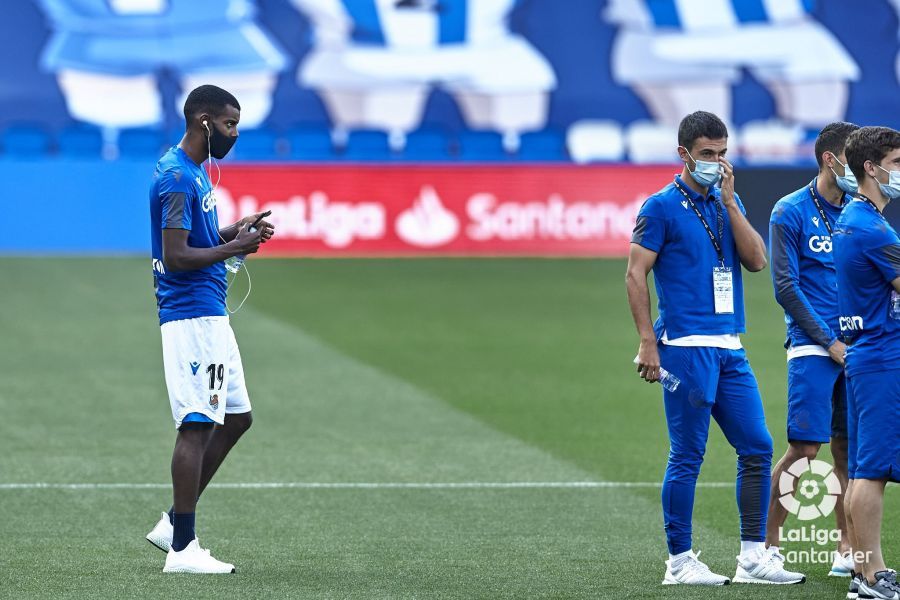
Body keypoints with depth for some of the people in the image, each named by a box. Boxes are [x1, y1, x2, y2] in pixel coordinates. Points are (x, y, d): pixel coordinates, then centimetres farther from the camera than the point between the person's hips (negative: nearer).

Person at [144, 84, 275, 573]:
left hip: (210, 316, 11)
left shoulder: (193, 172, 15)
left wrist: (235, 230, 11)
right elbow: (176, 256, -22)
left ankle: (173, 525, 19)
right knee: (197, 427, -8)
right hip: (191, 316, -11)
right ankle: (182, 549, -5)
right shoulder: (178, 177, -17)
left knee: (236, 418, 15)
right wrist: (235, 248, -15)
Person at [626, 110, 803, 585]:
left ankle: (753, 556, 9)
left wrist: (729, 201, -3)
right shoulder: (661, 207, -4)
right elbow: (635, 275, -6)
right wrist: (648, 343, -12)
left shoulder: (727, 203, 15)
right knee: (687, 456, -4)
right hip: (687, 348, -7)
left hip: (730, 350, 7)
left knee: (757, 447, 4)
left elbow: (757, 260, 3)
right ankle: (679, 561, 3)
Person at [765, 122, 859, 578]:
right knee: (804, 448, -10)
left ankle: (847, 552, 13)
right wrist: (830, 342, -11)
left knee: (848, 448, 7)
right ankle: (767, 545, -1)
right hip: (812, 349, -5)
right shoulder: (790, 212, -4)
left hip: (854, 348, 5)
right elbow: (786, 287, -8)